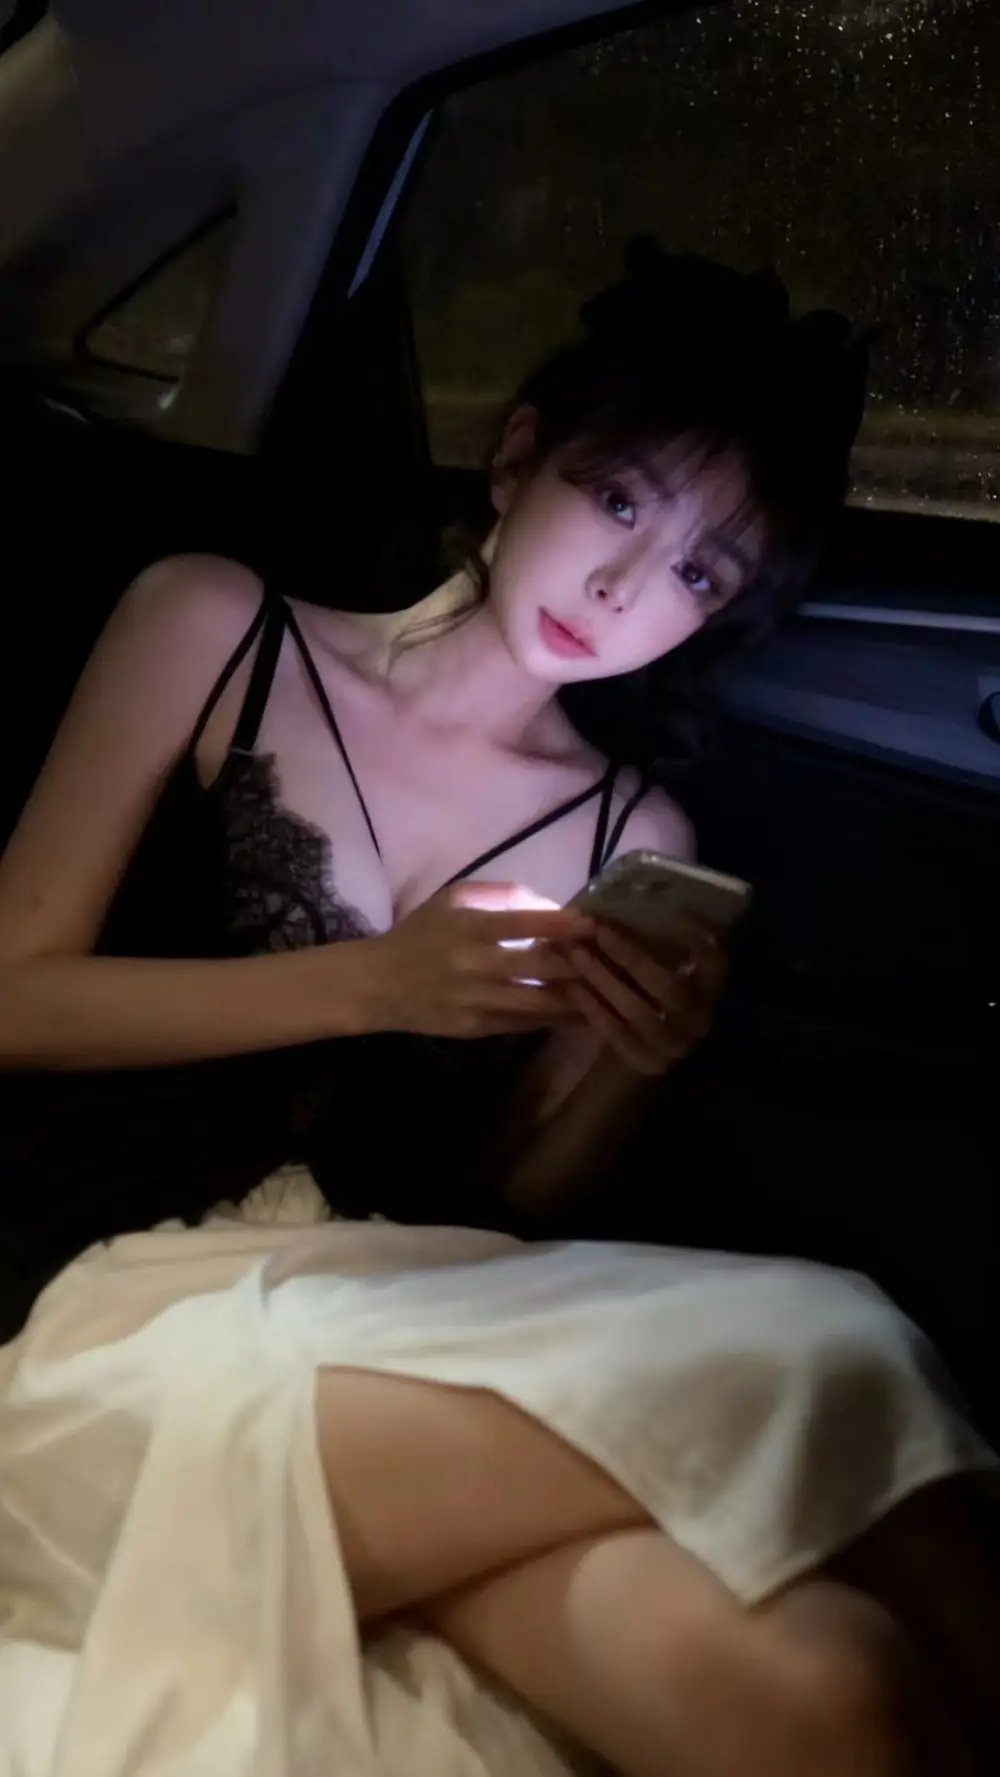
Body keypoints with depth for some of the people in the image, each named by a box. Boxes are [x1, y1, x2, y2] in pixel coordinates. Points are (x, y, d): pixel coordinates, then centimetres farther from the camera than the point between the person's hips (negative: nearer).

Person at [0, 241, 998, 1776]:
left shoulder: (634, 844, 10)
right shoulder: (213, 628, 4)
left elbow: (509, 1204, 12)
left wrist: (626, 1066, -9)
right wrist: (373, 984, -12)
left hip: (389, 1338, 3)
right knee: (809, 1391, -27)